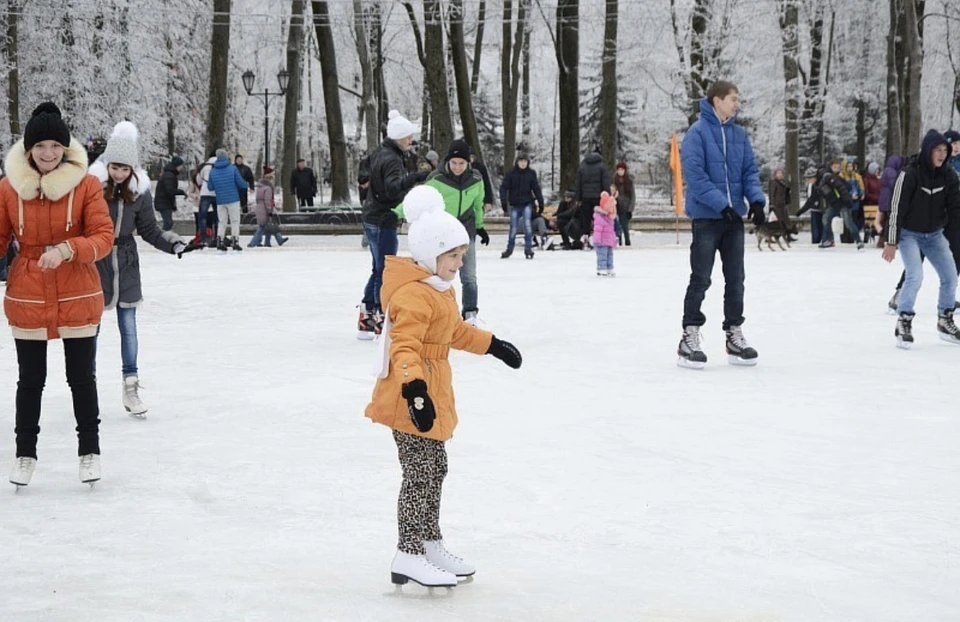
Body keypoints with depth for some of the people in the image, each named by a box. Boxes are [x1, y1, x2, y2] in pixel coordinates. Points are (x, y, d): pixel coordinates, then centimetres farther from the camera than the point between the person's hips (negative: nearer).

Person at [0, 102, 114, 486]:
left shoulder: (86, 185, -9)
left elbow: (104, 237, -11)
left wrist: (67, 249, -27)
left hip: (77, 298, -1)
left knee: (81, 378, 11)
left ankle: (89, 450, 27)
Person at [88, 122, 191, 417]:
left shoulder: (139, 191, -4)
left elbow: (149, 230, 3)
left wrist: (173, 243, -11)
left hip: (126, 265, 3)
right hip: (94, 264, -3)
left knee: (129, 327, 8)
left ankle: (131, 387, 16)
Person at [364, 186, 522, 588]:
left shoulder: (440, 289, 13)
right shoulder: (413, 295, -22)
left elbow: (457, 331, 29)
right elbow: (404, 347, -34)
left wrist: (493, 346, 37)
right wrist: (414, 389, -46)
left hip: (432, 393, 11)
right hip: (411, 397, -11)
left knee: (435, 469, 18)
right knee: (420, 473, -9)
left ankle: (431, 545, 30)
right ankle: (408, 556, -6)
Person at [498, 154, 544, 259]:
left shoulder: (531, 173, 0)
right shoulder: (511, 173, -5)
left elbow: (536, 188, 4)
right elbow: (504, 187, -6)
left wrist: (540, 202, 1)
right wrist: (504, 201, -15)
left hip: (527, 204, 0)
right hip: (515, 204, 0)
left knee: (527, 224, -14)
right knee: (513, 227, 4)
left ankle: (528, 248, -6)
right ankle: (509, 249, 20)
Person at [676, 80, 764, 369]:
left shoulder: (739, 134, 9)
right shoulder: (698, 132, -11)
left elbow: (750, 170, 11)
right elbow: (694, 174, -17)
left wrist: (756, 198, -8)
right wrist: (721, 204, -23)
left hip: (734, 217, 6)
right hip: (707, 216, -6)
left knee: (735, 279, 10)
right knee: (700, 279, -2)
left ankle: (734, 336, 19)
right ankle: (689, 338, 5)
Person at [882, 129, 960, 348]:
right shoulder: (910, 175, -21)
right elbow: (897, 209, -17)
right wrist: (891, 243, -16)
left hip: (934, 235, 5)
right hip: (909, 234, -5)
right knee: (915, 276, -21)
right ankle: (903, 323, -7)